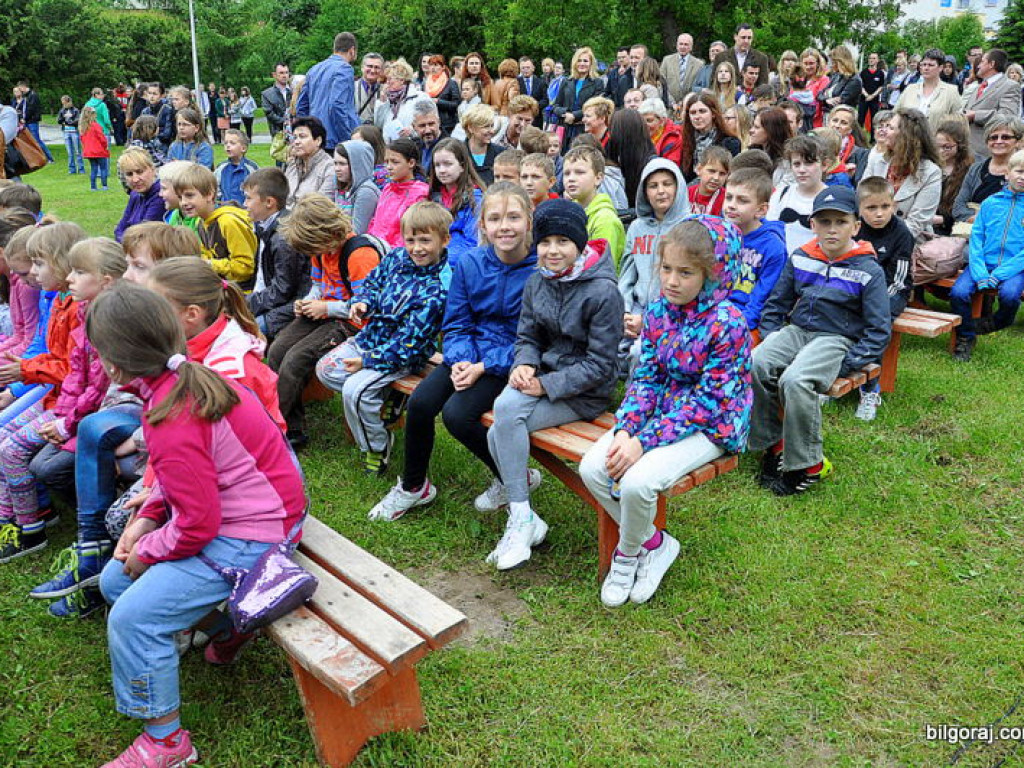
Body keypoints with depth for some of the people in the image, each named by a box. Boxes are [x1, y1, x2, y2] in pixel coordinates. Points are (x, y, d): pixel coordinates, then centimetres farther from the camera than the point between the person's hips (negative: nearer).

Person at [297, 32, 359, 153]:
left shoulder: (314, 69, 18)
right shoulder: (344, 68, -7)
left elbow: (301, 107, 19)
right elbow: (337, 105, -20)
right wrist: (348, 141, -17)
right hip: (335, 142, -8)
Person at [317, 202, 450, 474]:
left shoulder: (437, 290, -24)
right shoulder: (397, 257, -2)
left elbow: (409, 342, -24)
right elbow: (373, 281, 17)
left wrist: (368, 361, -21)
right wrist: (363, 302, -8)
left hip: (402, 356, -9)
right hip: (370, 336, 9)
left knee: (354, 390, -23)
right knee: (325, 369, 9)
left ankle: (377, 446, 0)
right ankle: (382, 397, 12)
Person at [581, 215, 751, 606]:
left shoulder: (728, 323, -19)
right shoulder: (658, 311, 0)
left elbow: (707, 400, -21)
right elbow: (646, 377, 2)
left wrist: (644, 441, -27)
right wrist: (625, 429, -16)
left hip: (709, 426, -6)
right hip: (661, 412, 7)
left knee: (637, 481, -28)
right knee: (591, 468, -13)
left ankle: (628, 554, 6)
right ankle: (653, 543, 8)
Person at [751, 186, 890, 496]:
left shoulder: (868, 271, -3)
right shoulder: (800, 258, 9)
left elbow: (879, 331, -3)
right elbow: (776, 305, 18)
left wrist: (845, 365, -14)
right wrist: (770, 339, 1)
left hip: (837, 340, -4)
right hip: (796, 331, 5)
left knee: (795, 380, -35)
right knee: (753, 365, -28)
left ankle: (806, 465, -16)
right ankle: (772, 444, -9)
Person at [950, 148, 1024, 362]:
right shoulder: (990, 203, 8)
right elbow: (976, 238, 3)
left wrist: (1000, 274, -16)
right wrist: (979, 272, -11)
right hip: (983, 264, 2)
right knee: (958, 292, -23)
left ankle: (996, 323, 5)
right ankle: (965, 337, 3)